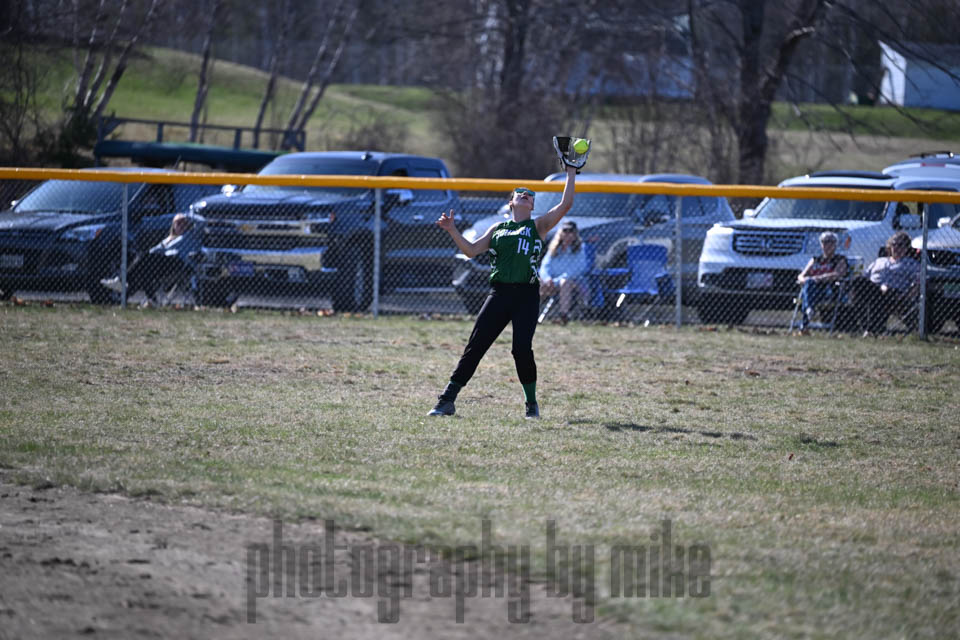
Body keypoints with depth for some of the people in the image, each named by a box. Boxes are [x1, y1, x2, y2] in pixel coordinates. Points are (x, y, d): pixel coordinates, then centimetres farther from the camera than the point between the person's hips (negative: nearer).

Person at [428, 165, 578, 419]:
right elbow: (471, 250, 14)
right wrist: (452, 230, 2)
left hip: (527, 295, -2)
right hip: (500, 293, 2)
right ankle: (447, 401, -5)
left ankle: (532, 403, 6)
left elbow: (565, 204, 1)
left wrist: (571, 173, 1)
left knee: (522, 348, -14)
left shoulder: (538, 226, 11)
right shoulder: (498, 229, 18)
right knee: (475, 346, -5)